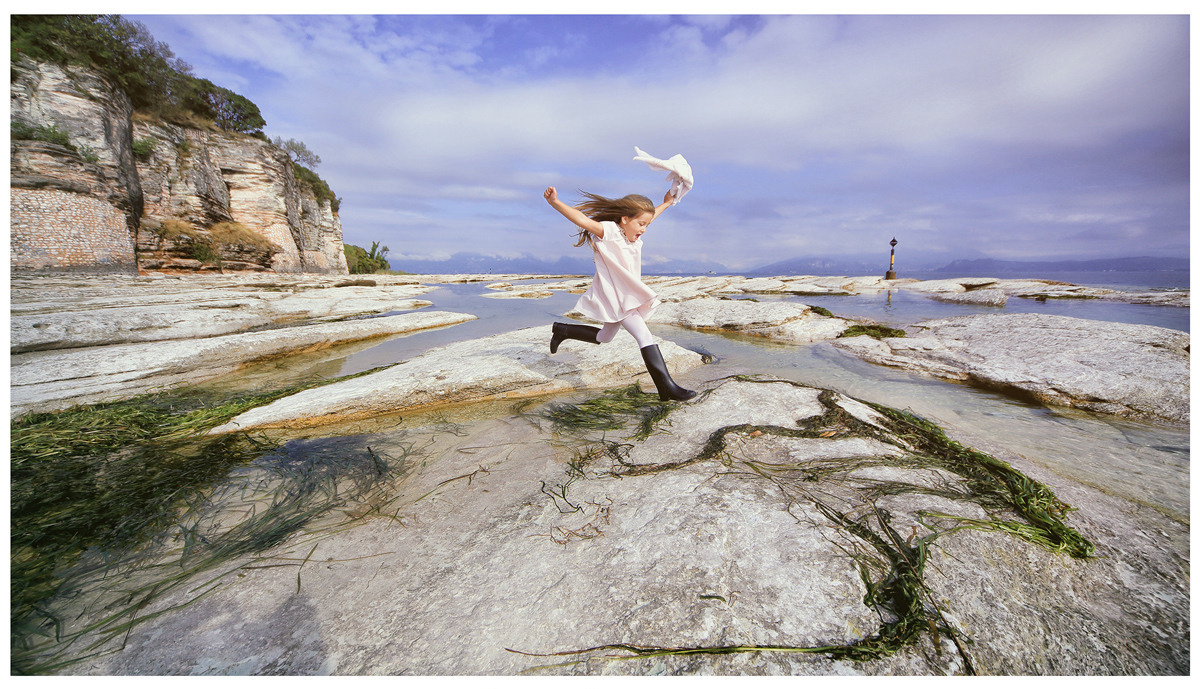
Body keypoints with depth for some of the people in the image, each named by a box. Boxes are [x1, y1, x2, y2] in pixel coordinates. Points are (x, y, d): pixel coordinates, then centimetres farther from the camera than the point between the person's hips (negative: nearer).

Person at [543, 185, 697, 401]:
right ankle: (667, 388, -17)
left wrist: (666, 203, 42)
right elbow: (582, 220, -29)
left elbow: (649, 215, 32)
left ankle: (562, 330, 39)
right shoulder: (609, 231, -15)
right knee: (644, 336, -18)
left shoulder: (633, 235, 11)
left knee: (604, 337, 25)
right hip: (614, 298, -10)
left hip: (628, 297, 10)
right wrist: (555, 203, -42)